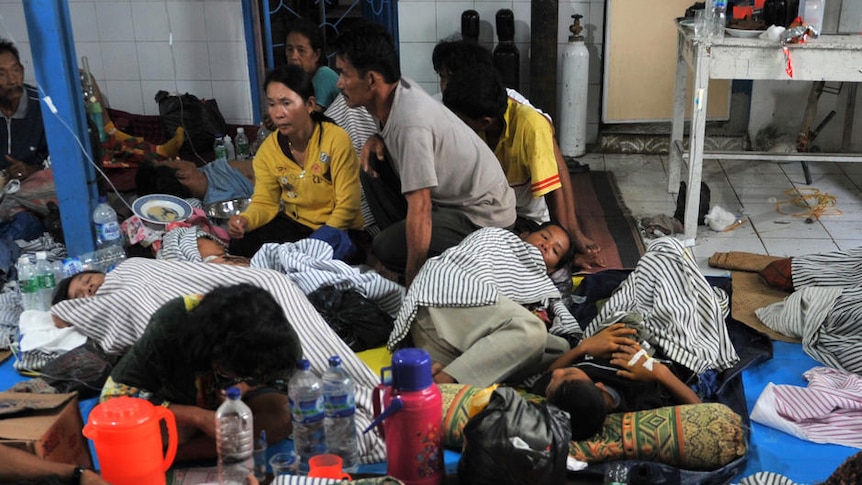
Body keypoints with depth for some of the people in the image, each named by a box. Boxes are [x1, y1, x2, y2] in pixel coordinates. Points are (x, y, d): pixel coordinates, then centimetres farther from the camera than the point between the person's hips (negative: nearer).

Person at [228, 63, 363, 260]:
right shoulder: (268, 150, -1)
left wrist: (320, 241, -26)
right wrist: (245, 220, -23)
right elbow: (264, 203, 0)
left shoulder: (337, 140, -18)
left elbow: (347, 205, -17)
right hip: (294, 223, 5)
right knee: (240, 243, -15)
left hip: (336, 229, -5)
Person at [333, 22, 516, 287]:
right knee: (373, 170, 2)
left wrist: (412, 285, -26)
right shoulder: (398, 89, -5)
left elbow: (420, 210, -31)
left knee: (387, 248, -21)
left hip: (482, 215, -9)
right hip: (452, 196, 9)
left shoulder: (410, 122, -30)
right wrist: (377, 139, -6)